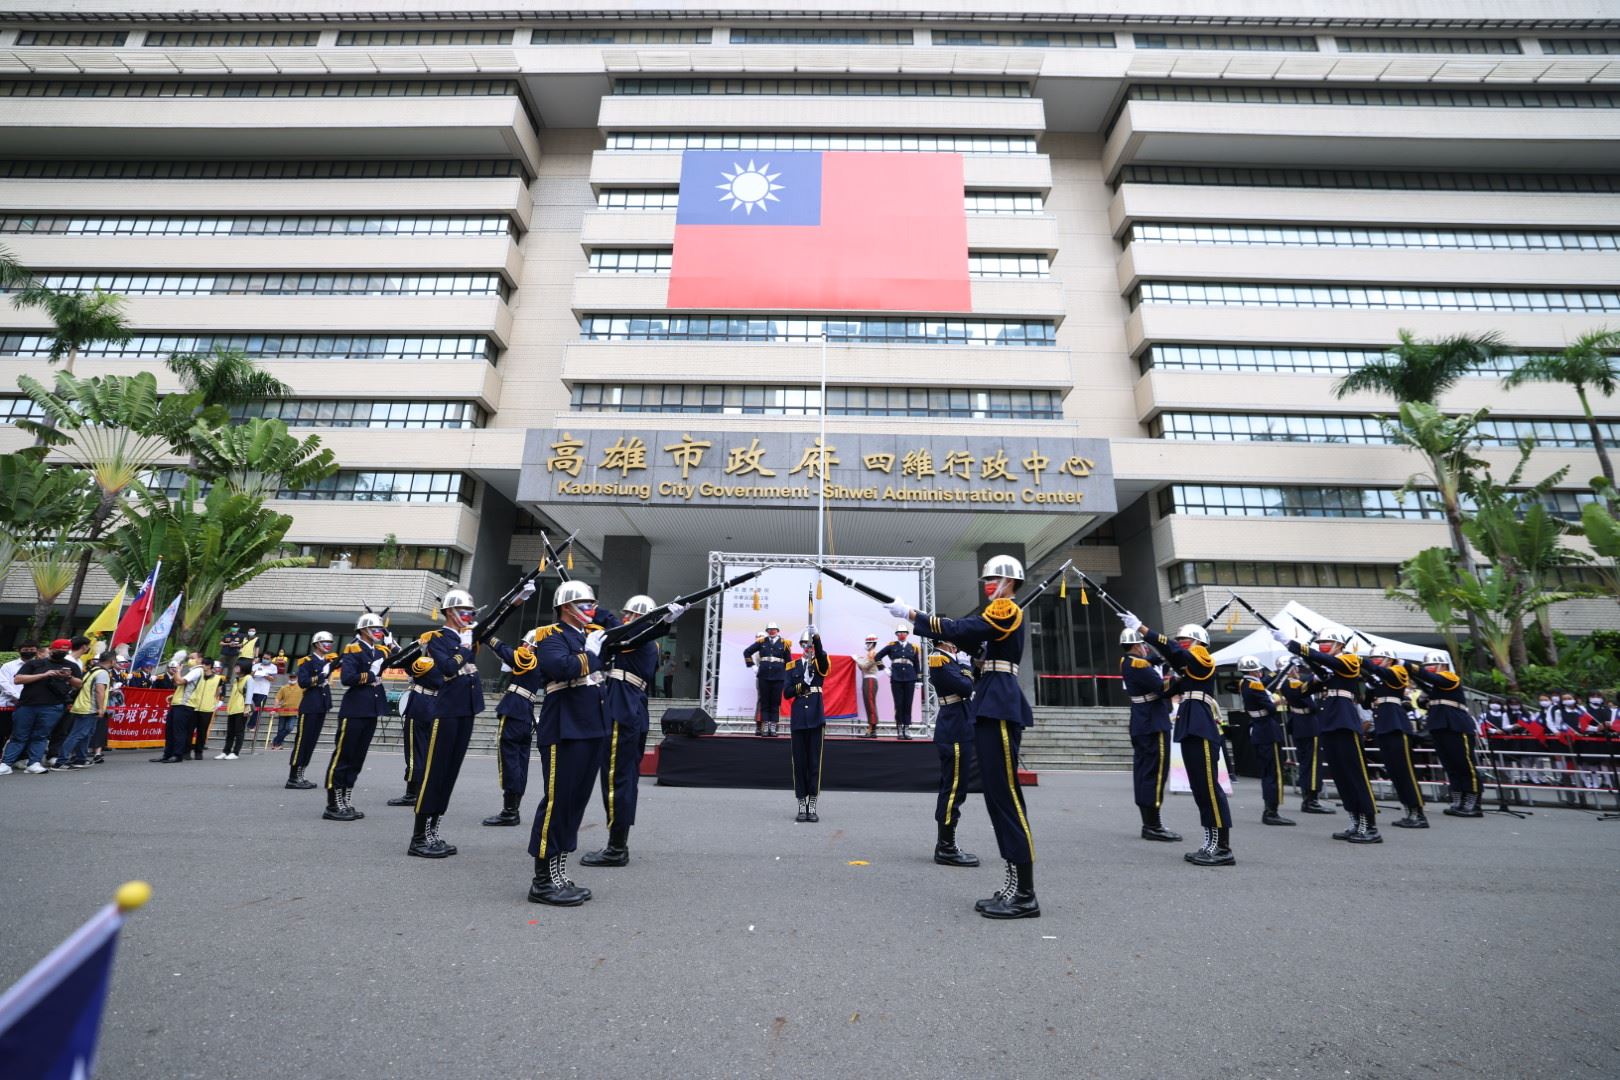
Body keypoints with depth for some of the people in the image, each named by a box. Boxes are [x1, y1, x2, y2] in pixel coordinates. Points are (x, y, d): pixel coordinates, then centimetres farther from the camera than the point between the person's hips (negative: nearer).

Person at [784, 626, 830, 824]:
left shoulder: (820, 665, 2)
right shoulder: (792, 666, 8)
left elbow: (822, 657, -24)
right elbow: (786, 693, 3)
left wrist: (818, 642, -42)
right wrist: (799, 687, -16)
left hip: (816, 720, -2)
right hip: (797, 721, 2)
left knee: (814, 764, 2)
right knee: (799, 764, 5)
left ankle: (812, 807, 10)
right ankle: (802, 806, 14)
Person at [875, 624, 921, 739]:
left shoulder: (913, 647, 10)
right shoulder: (891, 646, 5)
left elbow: (917, 665, 13)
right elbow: (878, 656, 10)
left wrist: (918, 680, 9)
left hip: (910, 679, 1)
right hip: (896, 679, -1)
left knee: (908, 704, 2)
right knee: (899, 704, 0)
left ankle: (907, 728, 8)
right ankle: (900, 728, 5)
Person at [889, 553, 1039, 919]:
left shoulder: (1007, 609, -9)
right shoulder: (995, 614, 22)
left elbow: (959, 631, -19)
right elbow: (966, 636, 14)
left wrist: (911, 614, -15)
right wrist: (919, 618, 2)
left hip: (1000, 706, -10)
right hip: (990, 706, 10)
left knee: (1006, 794, -7)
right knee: (997, 795, 11)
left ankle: (1025, 895, 1)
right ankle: (1013, 884, 18)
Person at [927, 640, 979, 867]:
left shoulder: (948, 659, 14)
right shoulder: (939, 660, -15)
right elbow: (966, 687, -20)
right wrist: (967, 672, -1)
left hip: (955, 731, 10)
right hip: (955, 732, -10)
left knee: (951, 789, 14)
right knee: (954, 790, -4)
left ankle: (945, 845, 23)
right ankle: (946, 848, 4)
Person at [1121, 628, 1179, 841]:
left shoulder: (1128, 662, 12)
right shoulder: (1138, 664, -17)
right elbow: (1163, 687, -20)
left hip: (1141, 725, 10)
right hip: (1153, 725, -10)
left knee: (1143, 772, 11)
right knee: (1155, 773, -6)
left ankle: (1148, 823, 18)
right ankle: (1153, 826, -2)